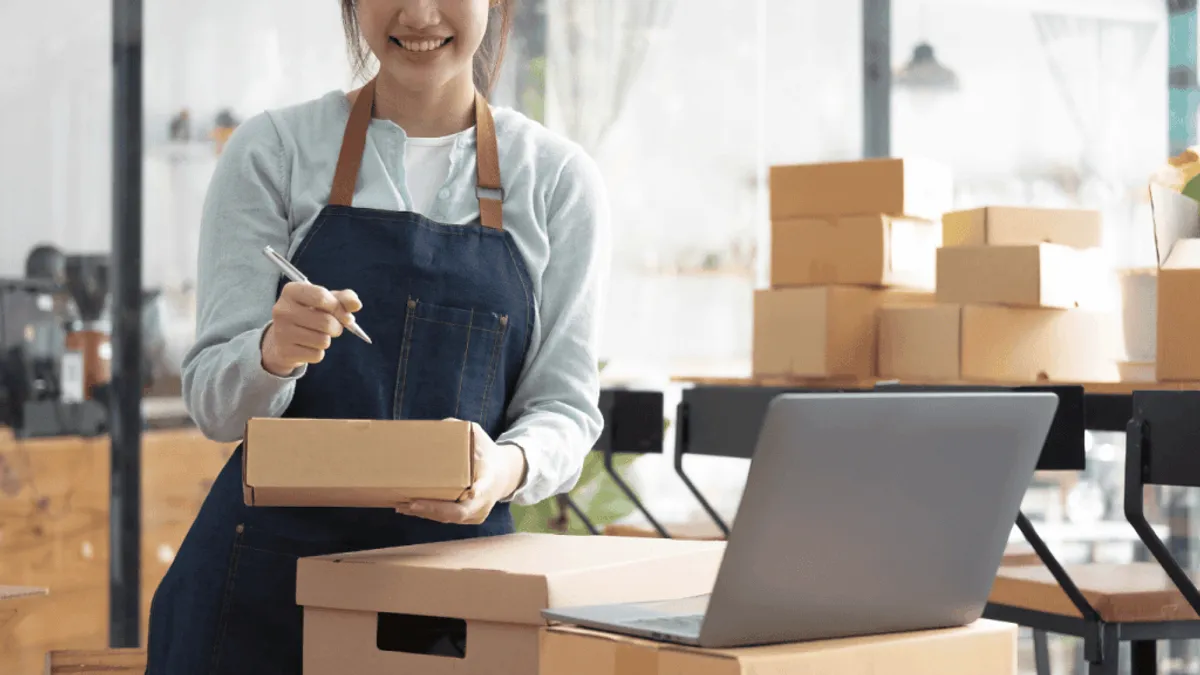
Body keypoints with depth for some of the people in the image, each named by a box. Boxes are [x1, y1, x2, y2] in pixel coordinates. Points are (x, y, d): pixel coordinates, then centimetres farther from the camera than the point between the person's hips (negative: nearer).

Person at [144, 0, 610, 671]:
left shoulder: (560, 177, 3)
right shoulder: (273, 150, 0)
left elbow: (566, 406, 1)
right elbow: (215, 402, -2)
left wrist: (508, 466, -22)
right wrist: (273, 354, -26)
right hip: (270, 561, 0)